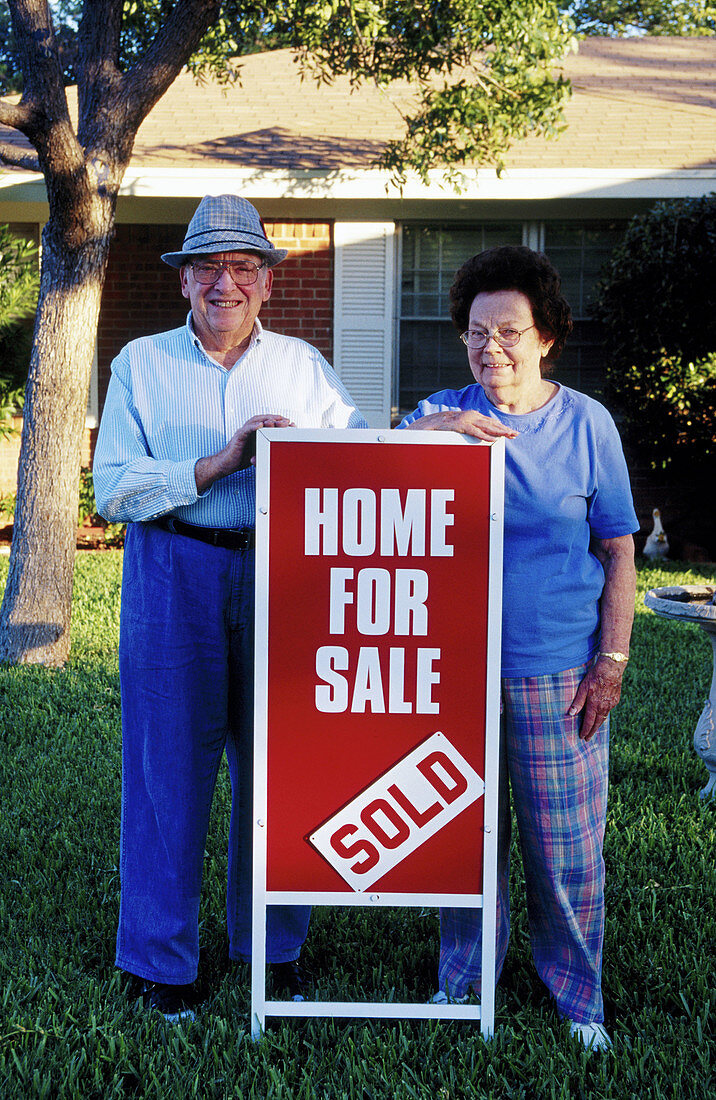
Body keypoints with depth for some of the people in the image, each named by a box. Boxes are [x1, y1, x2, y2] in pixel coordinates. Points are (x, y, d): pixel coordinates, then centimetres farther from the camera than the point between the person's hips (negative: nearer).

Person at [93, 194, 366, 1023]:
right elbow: (114, 489, -5)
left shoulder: (302, 365, 12)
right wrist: (224, 461, -13)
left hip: (281, 576, 2)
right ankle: (160, 959, 17)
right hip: (175, 578, -2)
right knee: (170, 768, 2)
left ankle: (273, 945, 23)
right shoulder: (141, 365, 6)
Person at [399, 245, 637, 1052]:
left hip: (558, 671, -1)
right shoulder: (442, 413, 5)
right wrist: (432, 430, -21)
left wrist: (611, 661, -2)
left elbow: (619, 553, 3)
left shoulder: (587, 424, 1)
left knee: (566, 848, 6)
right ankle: (463, 976, 31)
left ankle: (577, 993, 25)